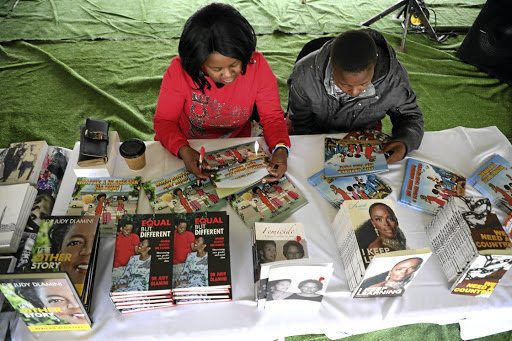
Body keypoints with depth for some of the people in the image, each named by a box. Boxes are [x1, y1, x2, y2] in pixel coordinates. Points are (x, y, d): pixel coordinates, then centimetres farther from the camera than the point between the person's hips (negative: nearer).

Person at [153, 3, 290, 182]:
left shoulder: (257, 65, -20)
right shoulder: (179, 70, -22)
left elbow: (272, 116, -10)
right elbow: (164, 120, -13)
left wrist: (281, 148, -30)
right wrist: (183, 150, -33)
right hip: (188, 149, 1)